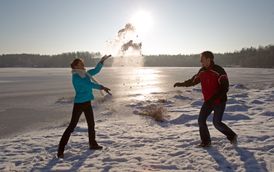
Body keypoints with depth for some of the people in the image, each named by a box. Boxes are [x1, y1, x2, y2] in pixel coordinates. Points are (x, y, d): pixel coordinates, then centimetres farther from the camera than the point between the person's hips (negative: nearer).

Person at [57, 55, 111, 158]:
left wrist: (101, 61, 12)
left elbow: (96, 70, 19)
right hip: (79, 103, -8)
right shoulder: (76, 77, -16)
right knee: (72, 126, -7)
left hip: (87, 103, 8)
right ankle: (60, 150, 1)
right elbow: (89, 84, -22)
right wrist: (102, 87, -20)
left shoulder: (85, 74, 7)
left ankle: (93, 144, 36)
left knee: (91, 124, 18)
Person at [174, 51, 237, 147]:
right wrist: (181, 84, 9)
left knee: (217, 122, -6)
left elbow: (225, 88, -22)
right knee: (201, 120, 2)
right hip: (208, 101, 7)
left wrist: (213, 99, -28)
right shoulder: (202, 71, 4)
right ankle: (206, 142, 17)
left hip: (219, 101, -7)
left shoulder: (219, 71, -19)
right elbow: (193, 80, 18)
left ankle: (232, 136, 20)